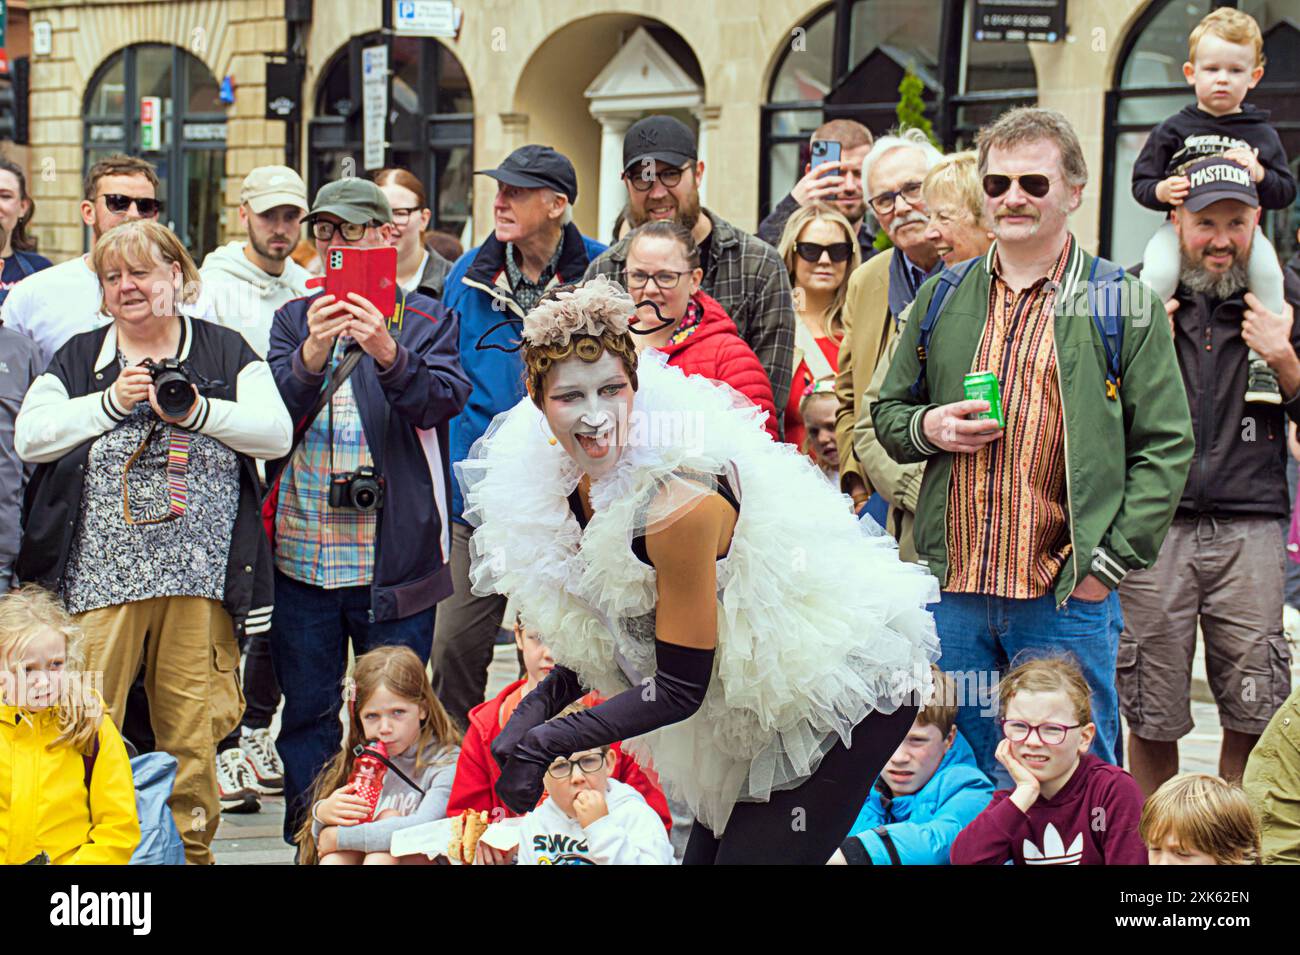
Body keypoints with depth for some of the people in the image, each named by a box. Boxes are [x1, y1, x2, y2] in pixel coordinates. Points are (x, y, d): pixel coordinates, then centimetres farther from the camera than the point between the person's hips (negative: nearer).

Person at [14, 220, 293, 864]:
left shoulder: (224, 353, 10)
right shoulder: (79, 358, 13)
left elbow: (276, 433, 0)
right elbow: (29, 437, 1)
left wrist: (196, 409, -12)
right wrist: (111, 401, -8)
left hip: (199, 572, 0)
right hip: (99, 572, 0)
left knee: (192, 727, 3)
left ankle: (192, 845, 16)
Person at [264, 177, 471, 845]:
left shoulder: (426, 319, 4)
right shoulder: (294, 320, 12)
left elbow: (443, 399, -14)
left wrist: (388, 354, -32)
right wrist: (312, 356, -22)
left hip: (392, 558, -2)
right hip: (302, 556, 2)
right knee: (306, 708, 10)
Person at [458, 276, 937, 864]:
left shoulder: (678, 503, -30)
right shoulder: (575, 484, -4)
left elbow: (680, 688, -24)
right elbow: (609, 639, 6)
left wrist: (544, 742, -21)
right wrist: (538, 704, -11)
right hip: (758, 706, 8)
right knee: (706, 855, 10)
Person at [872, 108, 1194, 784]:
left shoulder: (1124, 306, 1)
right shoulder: (941, 301, 12)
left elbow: (1165, 447, -1)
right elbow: (888, 411, 21)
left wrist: (1110, 563, -9)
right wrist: (927, 427, -3)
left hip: (1068, 599, -3)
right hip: (953, 591, 4)